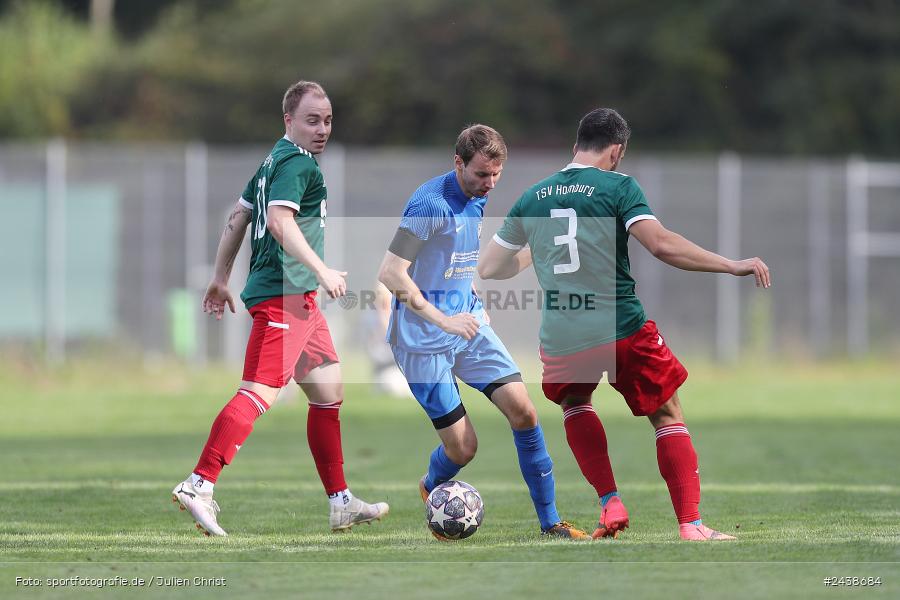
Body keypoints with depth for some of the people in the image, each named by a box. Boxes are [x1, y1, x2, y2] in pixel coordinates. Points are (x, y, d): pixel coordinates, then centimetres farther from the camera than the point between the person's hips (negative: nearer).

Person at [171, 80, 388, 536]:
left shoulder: (274, 161, 19)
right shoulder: (296, 162, -10)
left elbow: (239, 216, 24)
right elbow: (279, 220, -23)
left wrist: (221, 277, 29)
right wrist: (322, 271, -22)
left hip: (299, 299, 11)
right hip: (283, 295, -11)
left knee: (329, 391, 15)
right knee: (260, 392, -18)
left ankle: (341, 503, 19)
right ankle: (199, 485, -23)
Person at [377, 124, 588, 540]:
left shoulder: (477, 200, 7)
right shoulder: (430, 204, -20)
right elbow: (390, 274, -25)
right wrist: (442, 319, -27)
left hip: (468, 324, 7)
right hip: (424, 340, -7)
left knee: (523, 410, -6)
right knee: (463, 447, -6)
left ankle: (550, 522, 3)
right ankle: (430, 489, 29)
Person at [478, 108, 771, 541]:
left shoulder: (532, 197, 12)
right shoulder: (618, 187, -2)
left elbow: (488, 268, 20)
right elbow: (661, 244, -16)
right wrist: (733, 266, -12)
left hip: (560, 339, 3)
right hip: (622, 330, -3)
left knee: (574, 403, 32)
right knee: (668, 416, 14)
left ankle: (610, 504, 15)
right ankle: (690, 525, 3)